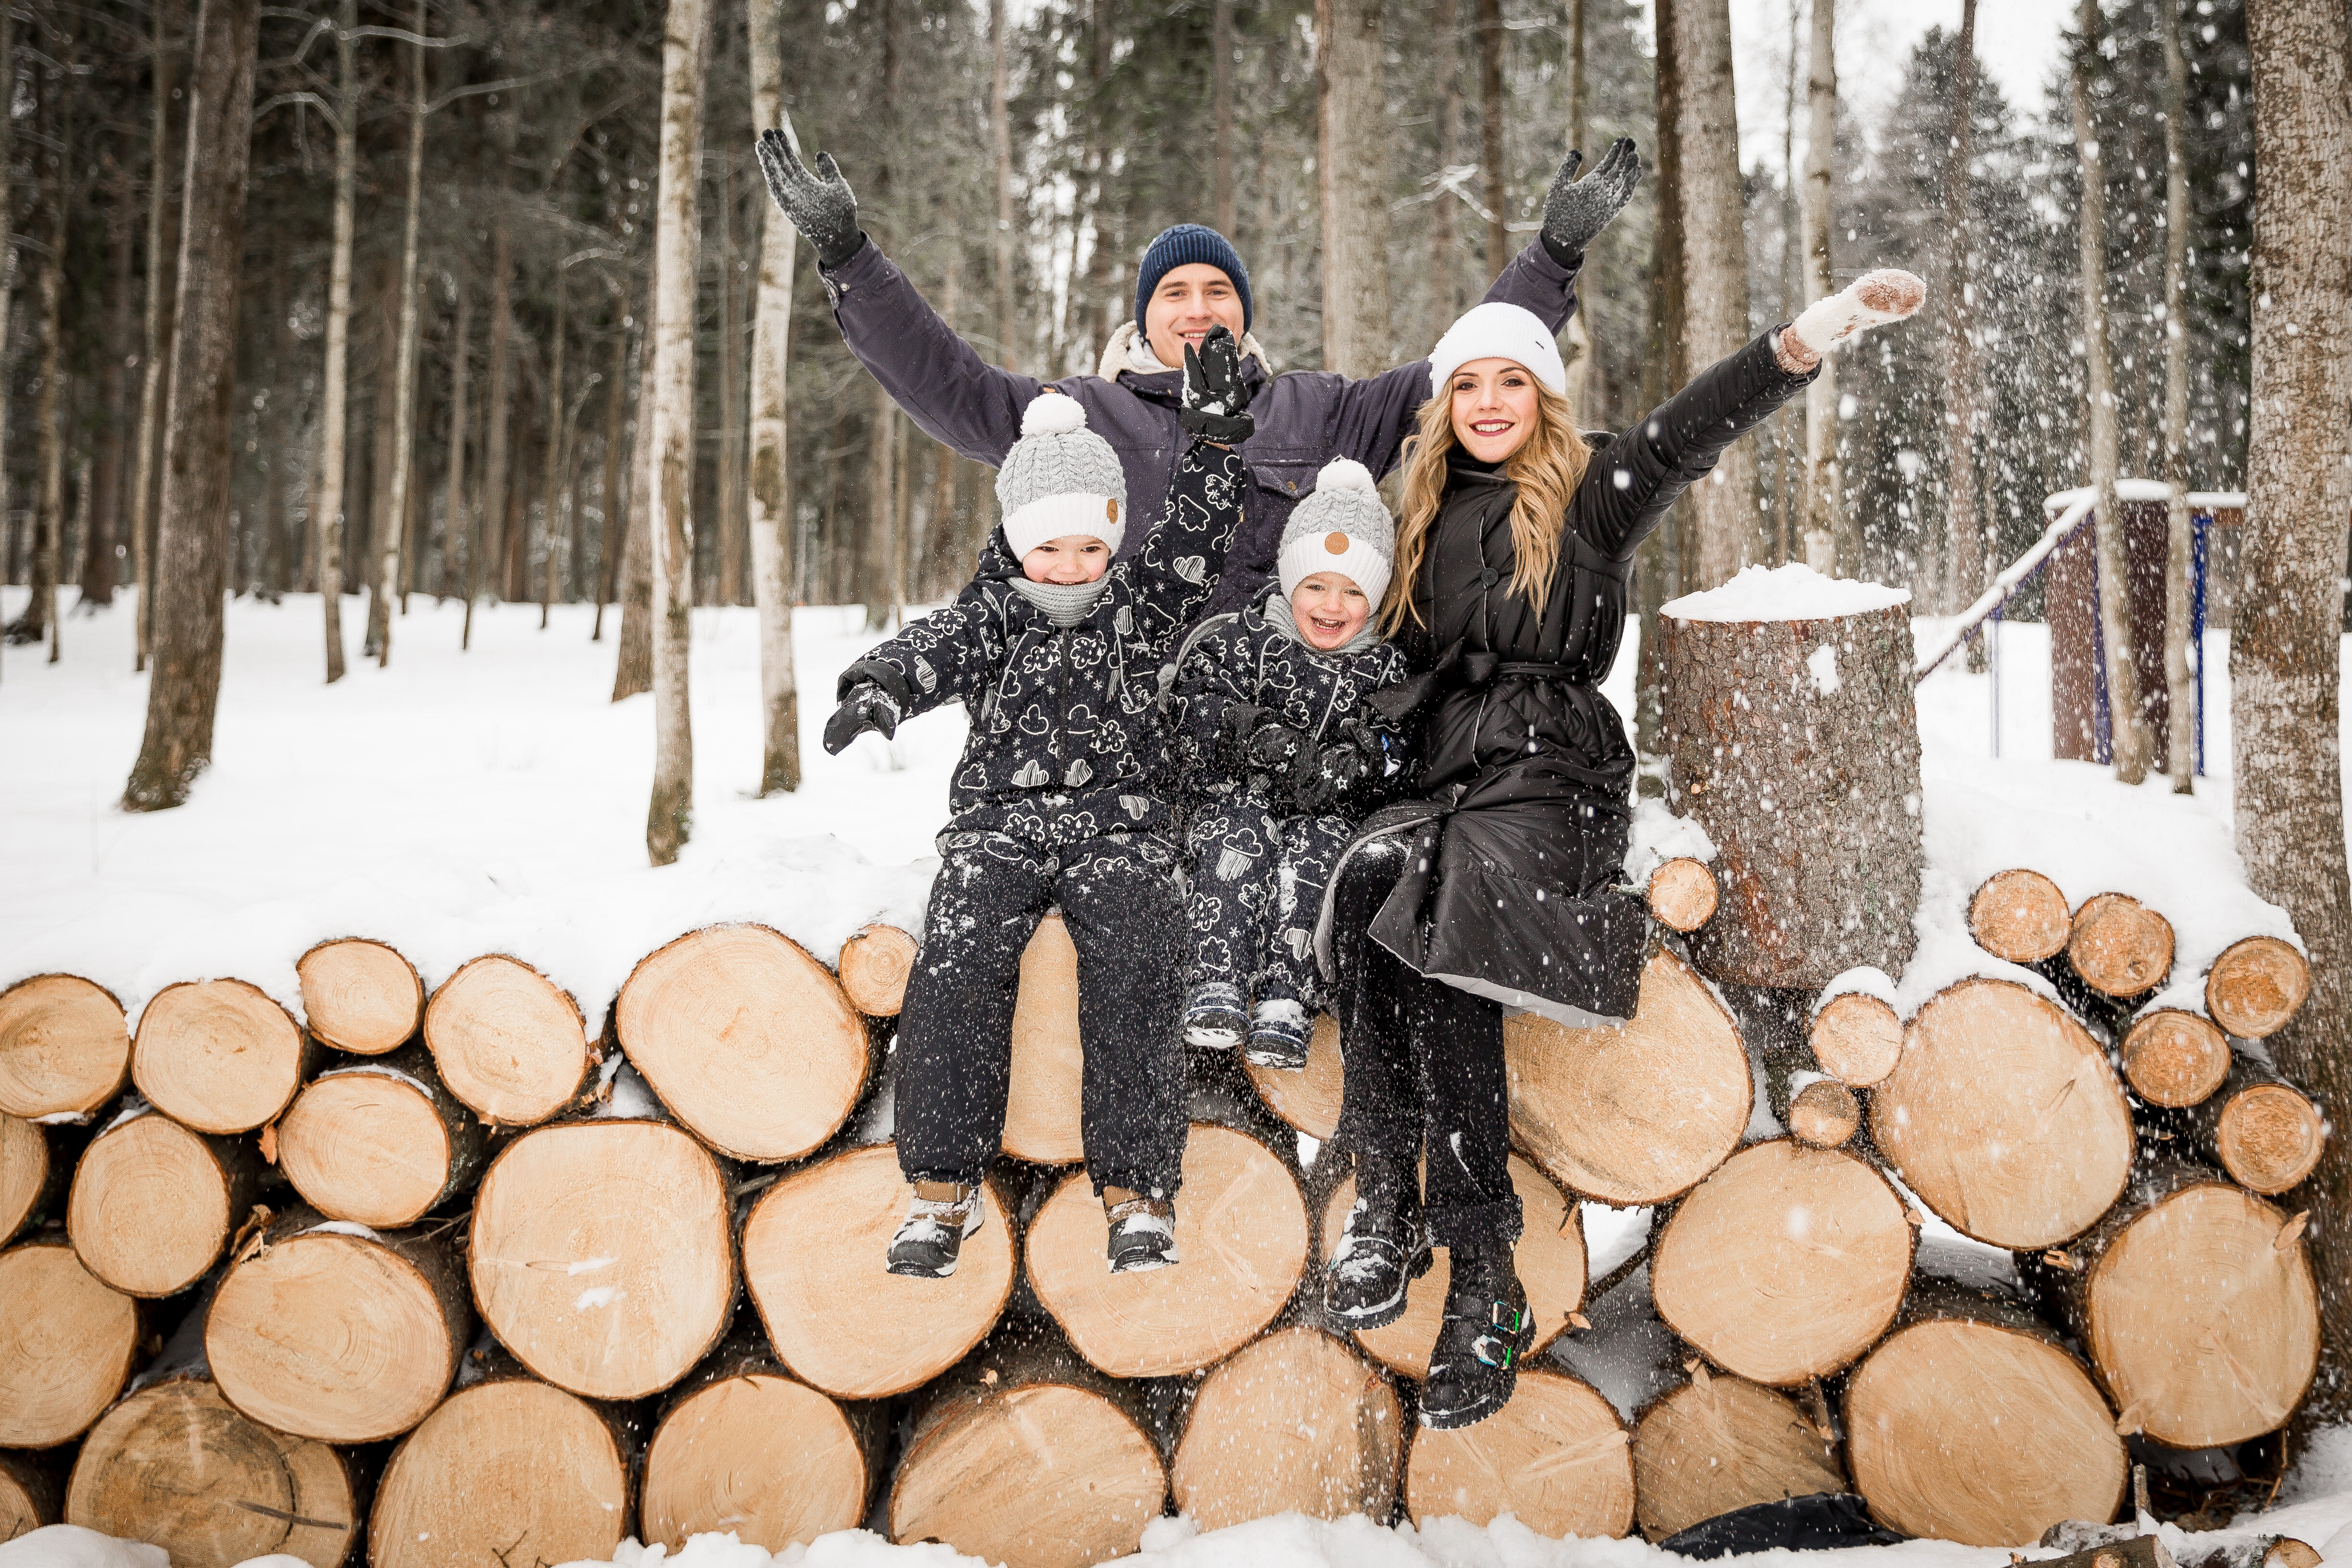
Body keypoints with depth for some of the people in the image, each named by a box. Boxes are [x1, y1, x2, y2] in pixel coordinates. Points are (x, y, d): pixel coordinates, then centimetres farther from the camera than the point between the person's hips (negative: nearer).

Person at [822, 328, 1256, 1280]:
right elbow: (943, 646, -8)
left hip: (1120, 823, 0)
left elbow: (1195, 541, -2)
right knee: (957, 968, -21)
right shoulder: (995, 612, 11)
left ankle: (1138, 1190, -14)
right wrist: (882, 685, -30)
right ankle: (943, 1188, -10)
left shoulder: (1143, 606, 12)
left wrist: (1215, 433, -14)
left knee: (1131, 975, -23)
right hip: (1000, 818, 1)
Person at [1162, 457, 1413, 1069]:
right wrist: (1257, 737, -22)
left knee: (1315, 846, -32)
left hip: (1329, 815, 1)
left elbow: (1397, 751, 4)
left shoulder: (1383, 668, 10)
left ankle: (1284, 1002, -39)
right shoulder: (1239, 639, 5)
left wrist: (1351, 767, -17)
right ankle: (1216, 985, -39)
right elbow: (1193, 703, -7)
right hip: (1233, 795, -1)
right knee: (1242, 831, -34)